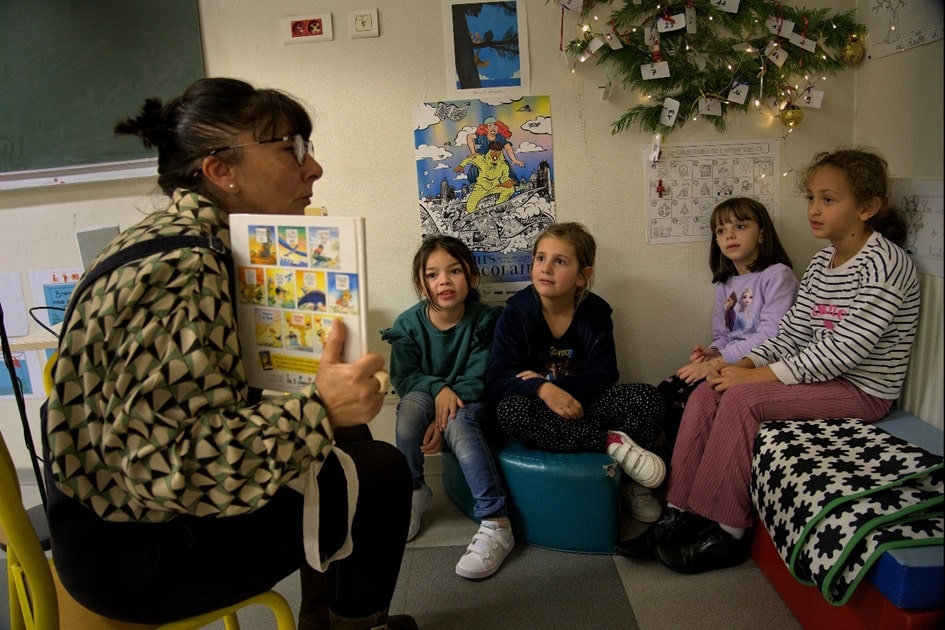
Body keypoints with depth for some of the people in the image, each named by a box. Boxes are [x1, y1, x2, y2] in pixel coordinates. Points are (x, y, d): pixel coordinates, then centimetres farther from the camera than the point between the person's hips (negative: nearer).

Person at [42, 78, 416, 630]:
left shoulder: (191, 239, 3)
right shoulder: (179, 270, -27)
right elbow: (169, 468, -32)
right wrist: (320, 409, -32)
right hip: (138, 551, -9)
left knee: (348, 439, 15)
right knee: (382, 473, -5)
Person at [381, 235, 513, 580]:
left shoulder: (484, 321, -12)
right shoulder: (408, 324, -8)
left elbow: (477, 381, -15)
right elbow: (402, 377, -9)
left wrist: (444, 422, -26)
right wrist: (438, 389, -29)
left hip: (469, 404, -1)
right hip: (425, 398, 2)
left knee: (459, 422, -35)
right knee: (411, 404, -32)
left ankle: (496, 524, -34)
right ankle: (412, 491, -10)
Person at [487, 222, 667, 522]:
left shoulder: (595, 311, -2)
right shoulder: (515, 312, -8)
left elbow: (604, 373, -7)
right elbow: (499, 378, -15)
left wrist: (557, 385, -23)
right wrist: (544, 389, -34)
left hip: (581, 403, 2)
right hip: (540, 408, -1)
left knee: (647, 397, -21)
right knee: (510, 410, -36)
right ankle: (612, 442, -29)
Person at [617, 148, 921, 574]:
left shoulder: (884, 263, -17)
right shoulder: (823, 261, 9)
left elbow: (844, 349, -24)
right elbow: (793, 331, 7)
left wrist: (760, 376, -23)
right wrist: (746, 363, -10)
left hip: (862, 390, -8)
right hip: (823, 374, 8)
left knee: (742, 400, -26)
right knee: (707, 393, -9)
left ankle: (726, 534, -13)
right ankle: (678, 515, -7)